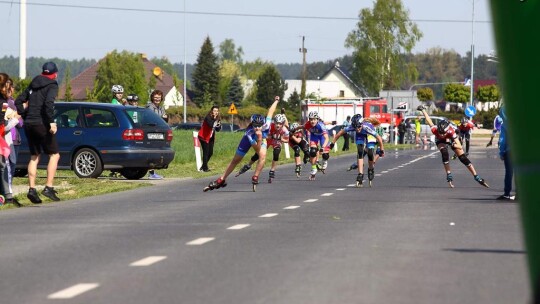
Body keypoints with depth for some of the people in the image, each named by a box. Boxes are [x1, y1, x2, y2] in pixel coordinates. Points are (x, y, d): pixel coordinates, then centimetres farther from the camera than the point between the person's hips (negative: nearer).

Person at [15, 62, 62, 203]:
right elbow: (48, 103, -22)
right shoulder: (52, 85, -4)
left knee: (34, 157, 14)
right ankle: (49, 187, -9)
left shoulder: (33, 85, 17)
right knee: (54, 155, 2)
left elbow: (18, 102, 16)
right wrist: (52, 122, -23)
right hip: (42, 124, -7)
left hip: (29, 124, 7)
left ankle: (32, 189, 5)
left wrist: (26, 117, 17)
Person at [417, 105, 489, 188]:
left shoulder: (451, 131, -44)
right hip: (440, 141, 1)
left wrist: (453, 145, -60)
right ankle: (449, 176, -17)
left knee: (463, 158, -4)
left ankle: (477, 178, 6)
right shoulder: (435, 130, -40)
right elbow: (430, 123, -19)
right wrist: (423, 110, -4)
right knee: (444, 153, -30)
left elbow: (460, 147, -40)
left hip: (451, 140, -1)